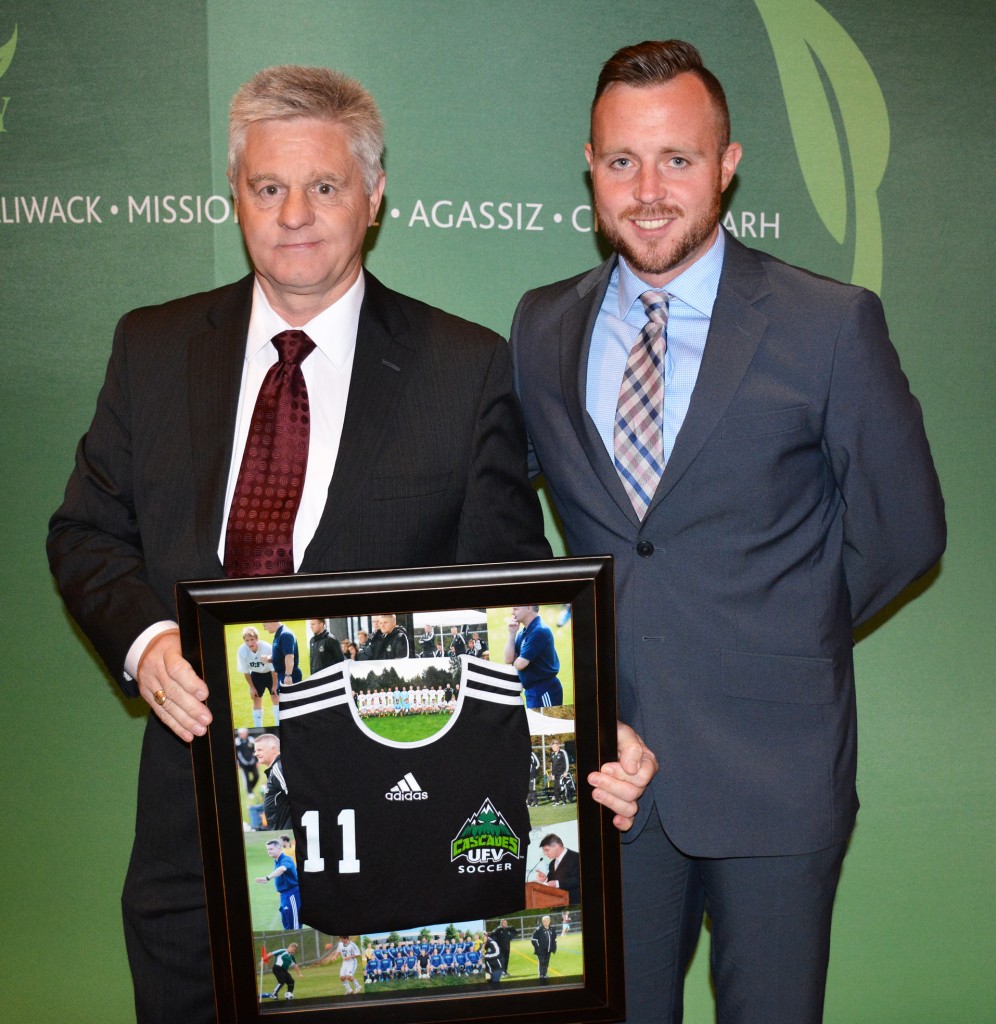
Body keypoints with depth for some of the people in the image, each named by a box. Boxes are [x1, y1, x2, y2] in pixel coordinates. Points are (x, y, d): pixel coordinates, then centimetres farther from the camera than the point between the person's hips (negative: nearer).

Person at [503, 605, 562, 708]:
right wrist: (512, 633, -1)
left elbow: (520, 664, -20)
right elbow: (508, 660, 5)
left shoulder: (539, 631, -18)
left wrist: (515, 661, 5)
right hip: (532, 690, 10)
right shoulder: (523, 633, 10)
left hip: (545, 690, -10)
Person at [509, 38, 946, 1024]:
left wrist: (784, 638, 1)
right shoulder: (541, 326, 2)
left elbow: (901, 530, -1)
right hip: (606, 755, 3)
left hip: (772, 765, -2)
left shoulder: (832, 326, -9)